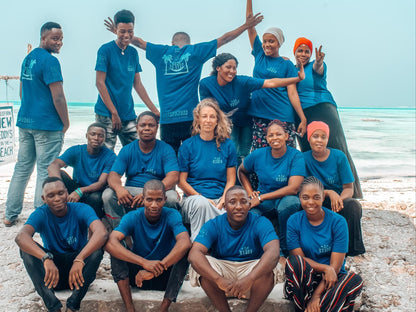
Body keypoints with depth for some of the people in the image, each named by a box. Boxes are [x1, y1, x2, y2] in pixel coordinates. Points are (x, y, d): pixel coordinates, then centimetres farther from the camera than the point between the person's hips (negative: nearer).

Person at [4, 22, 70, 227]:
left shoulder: (28, 59, 14)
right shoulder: (50, 61, -13)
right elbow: (58, 97, -17)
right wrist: (66, 123, -6)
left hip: (25, 122, 8)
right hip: (47, 125, -8)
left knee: (22, 167, 14)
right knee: (45, 171, 0)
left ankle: (10, 215, 21)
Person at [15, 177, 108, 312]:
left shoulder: (81, 210, -13)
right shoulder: (41, 214, -10)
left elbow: (102, 233, -32)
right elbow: (21, 237, -31)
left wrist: (79, 260, -47)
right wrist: (46, 258, -48)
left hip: (79, 270, -1)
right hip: (52, 270, 1)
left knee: (97, 247, -29)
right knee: (26, 248, -24)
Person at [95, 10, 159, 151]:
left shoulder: (133, 53, 11)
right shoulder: (106, 50, -6)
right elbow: (99, 83, -10)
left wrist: (154, 111, 11)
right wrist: (114, 113, -14)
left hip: (128, 114, 6)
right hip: (107, 114, -6)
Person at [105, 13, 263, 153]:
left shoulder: (162, 52, 11)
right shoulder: (195, 51, 7)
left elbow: (138, 42, 26)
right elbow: (224, 39, 13)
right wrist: (246, 26, 24)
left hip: (167, 118, 2)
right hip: (191, 117, -1)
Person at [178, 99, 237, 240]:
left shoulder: (227, 145, 9)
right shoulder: (188, 145, 4)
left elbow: (231, 180, 10)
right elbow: (182, 181, 3)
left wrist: (222, 201, -8)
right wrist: (202, 197, -10)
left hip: (220, 198, 1)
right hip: (193, 196, -1)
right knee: (201, 203, -37)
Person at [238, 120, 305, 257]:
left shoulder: (296, 156, -7)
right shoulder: (258, 155, 3)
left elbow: (293, 188, -19)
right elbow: (241, 171, 24)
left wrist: (261, 197, -18)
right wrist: (250, 192, 6)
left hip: (285, 200, -2)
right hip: (263, 204, 2)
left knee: (290, 201, -39)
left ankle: (285, 251, -18)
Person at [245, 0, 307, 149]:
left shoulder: (287, 64, 4)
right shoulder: (259, 55, 11)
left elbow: (292, 93, -1)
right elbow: (250, 24, 9)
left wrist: (303, 119, -8)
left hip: (282, 116, -2)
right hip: (259, 115, 3)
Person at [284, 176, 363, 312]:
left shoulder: (338, 222, -7)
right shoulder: (294, 221, -3)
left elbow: (335, 266, -11)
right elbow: (298, 258, -6)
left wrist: (316, 295, -20)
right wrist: (325, 268, -22)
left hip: (330, 280, 0)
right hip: (303, 278, 0)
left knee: (355, 280, -30)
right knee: (293, 261, -31)